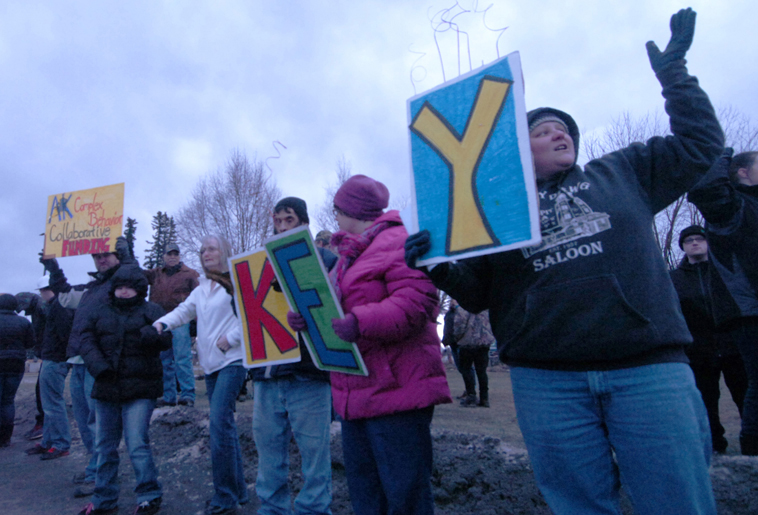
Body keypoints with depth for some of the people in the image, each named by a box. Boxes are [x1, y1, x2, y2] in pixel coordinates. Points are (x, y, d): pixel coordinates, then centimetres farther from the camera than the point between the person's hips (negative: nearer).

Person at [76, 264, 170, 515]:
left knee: (137, 445, -7)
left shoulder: (151, 311, 0)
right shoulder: (100, 312, 12)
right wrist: (98, 366, -11)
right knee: (104, 447, 15)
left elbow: (166, 337, -11)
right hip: (106, 389, 5)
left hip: (139, 390, -5)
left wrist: (150, 334, -34)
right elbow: (87, 340, 6)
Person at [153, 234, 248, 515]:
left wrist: (230, 339, -16)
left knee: (219, 422, -13)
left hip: (231, 360, -8)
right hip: (210, 363, 8)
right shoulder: (202, 288, 18)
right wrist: (162, 323, -5)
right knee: (224, 423, 12)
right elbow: (184, 311, 13)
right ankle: (237, 490, 24)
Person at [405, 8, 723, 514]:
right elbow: (476, 293, 11)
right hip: (546, 381, 0)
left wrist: (673, 72, 19)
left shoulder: (622, 172, 17)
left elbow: (699, 143, 22)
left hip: (646, 368, 1)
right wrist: (437, 265, -8)